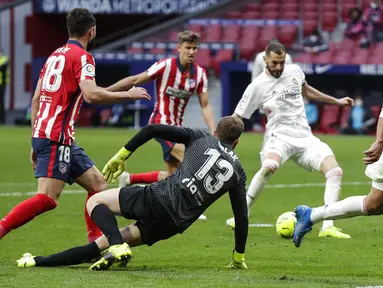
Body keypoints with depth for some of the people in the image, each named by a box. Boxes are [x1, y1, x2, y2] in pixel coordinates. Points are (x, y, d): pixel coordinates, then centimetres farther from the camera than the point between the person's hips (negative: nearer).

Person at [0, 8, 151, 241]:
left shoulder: (56, 55, 17)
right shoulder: (82, 56, -8)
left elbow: (36, 99, 17)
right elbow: (91, 94, -23)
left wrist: (36, 142, 20)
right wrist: (129, 95, -11)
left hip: (42, 133, 10)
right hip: (56, 137, -10)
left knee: (98, 184, 14)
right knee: (47, 199, -16)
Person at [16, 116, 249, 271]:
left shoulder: (201, 139, 12)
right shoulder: (238, 172, 17)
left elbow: (153, 129, 5)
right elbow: (242, 216, 15)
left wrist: (122, 155, 13)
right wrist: (239, 257, 26)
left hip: (158, 198, -3)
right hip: (175, 225, 3)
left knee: (95, 202, 13)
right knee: (103, 244, 12)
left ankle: (117, 247, -16)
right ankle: (40, 262, 8)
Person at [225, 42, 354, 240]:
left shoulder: (294, 71, 6)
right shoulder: (257, 86, -8)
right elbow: (236, 118, -2)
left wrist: (336, 101, 33)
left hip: (304, 137, 5)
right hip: (279, 137, -5)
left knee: (335, 171, -16)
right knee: (269, 167, -37)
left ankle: (327, 227, -16)